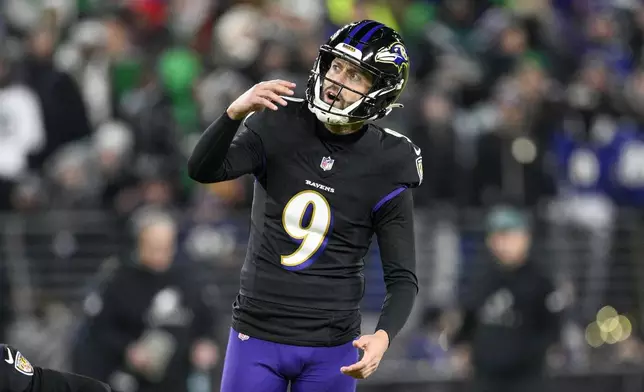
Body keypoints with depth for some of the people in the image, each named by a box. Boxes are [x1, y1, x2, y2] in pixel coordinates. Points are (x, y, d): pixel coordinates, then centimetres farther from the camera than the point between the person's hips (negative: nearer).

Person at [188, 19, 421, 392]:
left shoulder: (385, 169, -5)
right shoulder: (281, 127, -2)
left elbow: (402, 278, -4)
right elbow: (202, 170, -16)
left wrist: (383, 336, -24)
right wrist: (235, 113, -34)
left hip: (331, 348, -1)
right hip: (257, 334, 1)